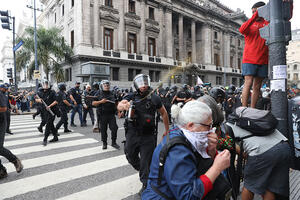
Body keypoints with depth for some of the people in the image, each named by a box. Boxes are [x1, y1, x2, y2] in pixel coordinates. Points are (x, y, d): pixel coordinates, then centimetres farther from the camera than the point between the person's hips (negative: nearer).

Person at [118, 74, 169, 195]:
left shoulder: (154, 98, -3)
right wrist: (124, 106, -44)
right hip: (132, 134, 2)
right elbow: (119, 106, -19)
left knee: (146, 161, 5)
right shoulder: (131, 97, -2)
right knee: (131, 156, 18)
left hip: (148, 136, -2)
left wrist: (167, 130, 12)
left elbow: (163, 113, 10)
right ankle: (142, 171, 50)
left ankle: (145, 185, 28)